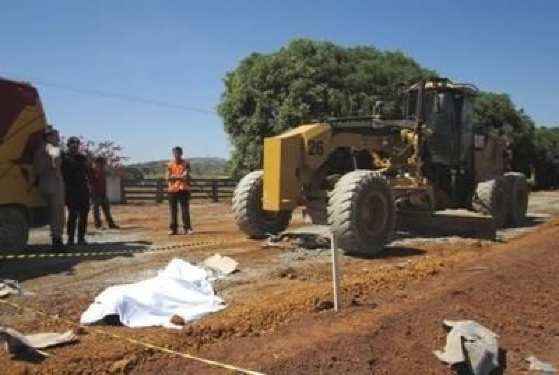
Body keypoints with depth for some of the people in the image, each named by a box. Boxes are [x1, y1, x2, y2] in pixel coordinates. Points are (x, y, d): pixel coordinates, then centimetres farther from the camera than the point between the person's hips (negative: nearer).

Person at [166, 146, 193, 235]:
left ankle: (187, 228, 3)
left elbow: (185, 177, -9)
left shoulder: (185, 164, 2)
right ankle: (172, 229, 9)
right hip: (172, 190, 2)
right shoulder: (170, 165, 8)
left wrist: (174, 176, -8)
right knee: (172, 210, 3)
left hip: (183, 189, -2)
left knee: (185, 210, -2)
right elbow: (168, 178, 0)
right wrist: (180, 176, -12)